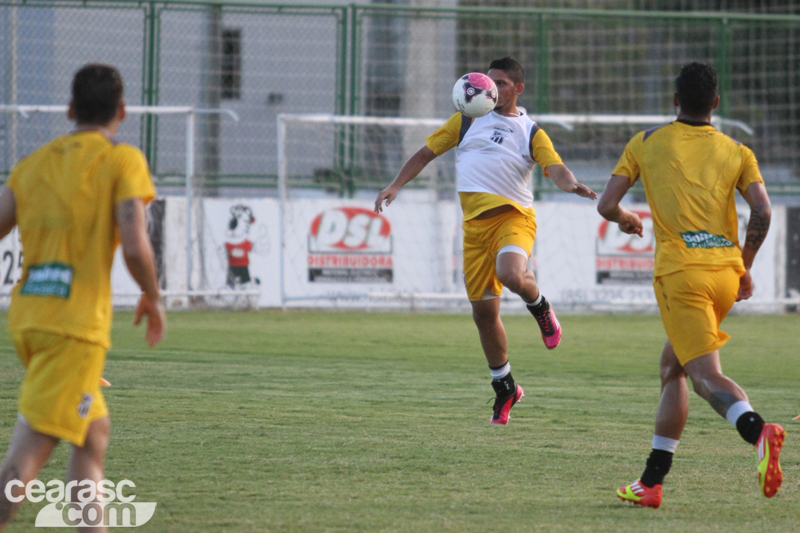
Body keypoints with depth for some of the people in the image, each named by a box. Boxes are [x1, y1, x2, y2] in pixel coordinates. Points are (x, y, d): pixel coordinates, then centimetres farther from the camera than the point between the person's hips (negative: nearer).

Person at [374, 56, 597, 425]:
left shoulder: (531, 133, 9)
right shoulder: (467, 120, 15)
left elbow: (555, 169, -6)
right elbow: (426, 153, 18)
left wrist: (572, 186, -29)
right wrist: (395, 186, 6)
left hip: (513, 215, -3)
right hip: (474, 224, 3)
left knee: (511, 275, -35)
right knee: (484, 311, 4)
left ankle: (540, 307, 1)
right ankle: (504, 388, 22)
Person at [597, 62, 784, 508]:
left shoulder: (646, 144, 9)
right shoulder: (737, 153, 11)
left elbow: (606, 205, 6)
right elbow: (762, 212, -3)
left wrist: (627, 218, 30)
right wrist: (745, 267, 11)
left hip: (680, 271, -4)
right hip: (725, 271, 4)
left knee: (706, 375, -13)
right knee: (673, 367, 20)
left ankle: (759, 430, -45)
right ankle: (651, 482, 22)